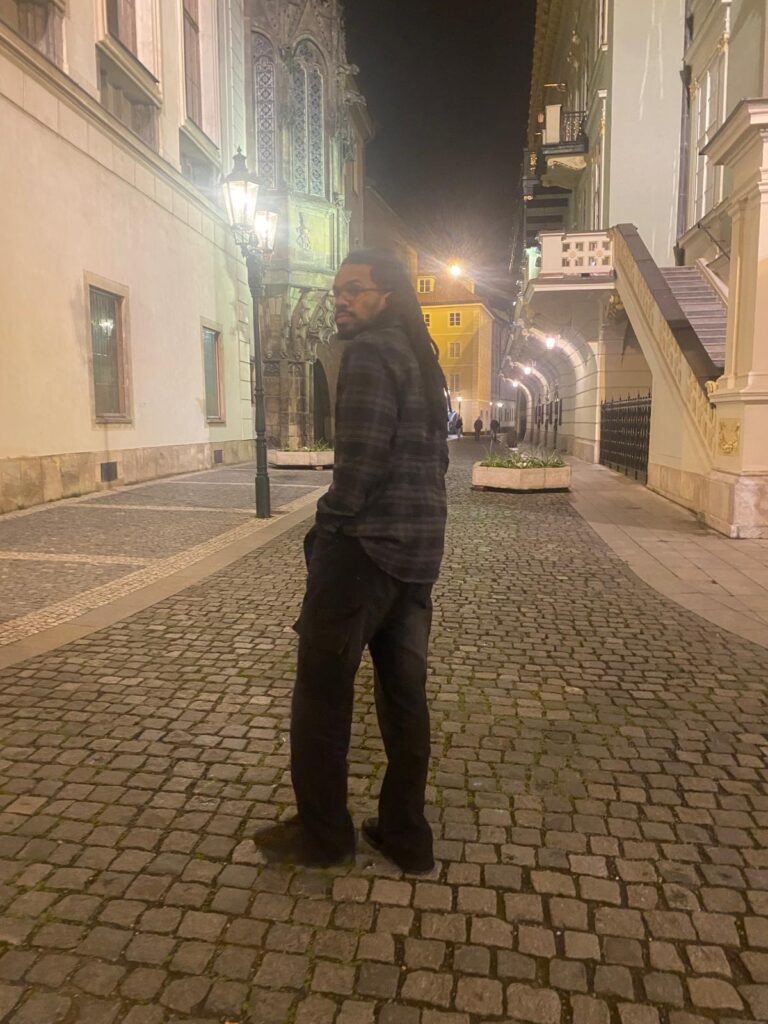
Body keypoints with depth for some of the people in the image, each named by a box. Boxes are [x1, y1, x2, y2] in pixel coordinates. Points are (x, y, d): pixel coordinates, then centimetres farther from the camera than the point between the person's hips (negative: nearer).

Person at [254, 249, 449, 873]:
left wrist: (330, 529, -8)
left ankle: (323, 834, 21)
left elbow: (361, 456, -19)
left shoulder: (371, 352, -10)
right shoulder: (424, 360, 17)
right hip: (420, 552, 9)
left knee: (322, 691, 6)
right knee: (404, 693, 13)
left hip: (365, 546, -9)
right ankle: (406, 836, 25)